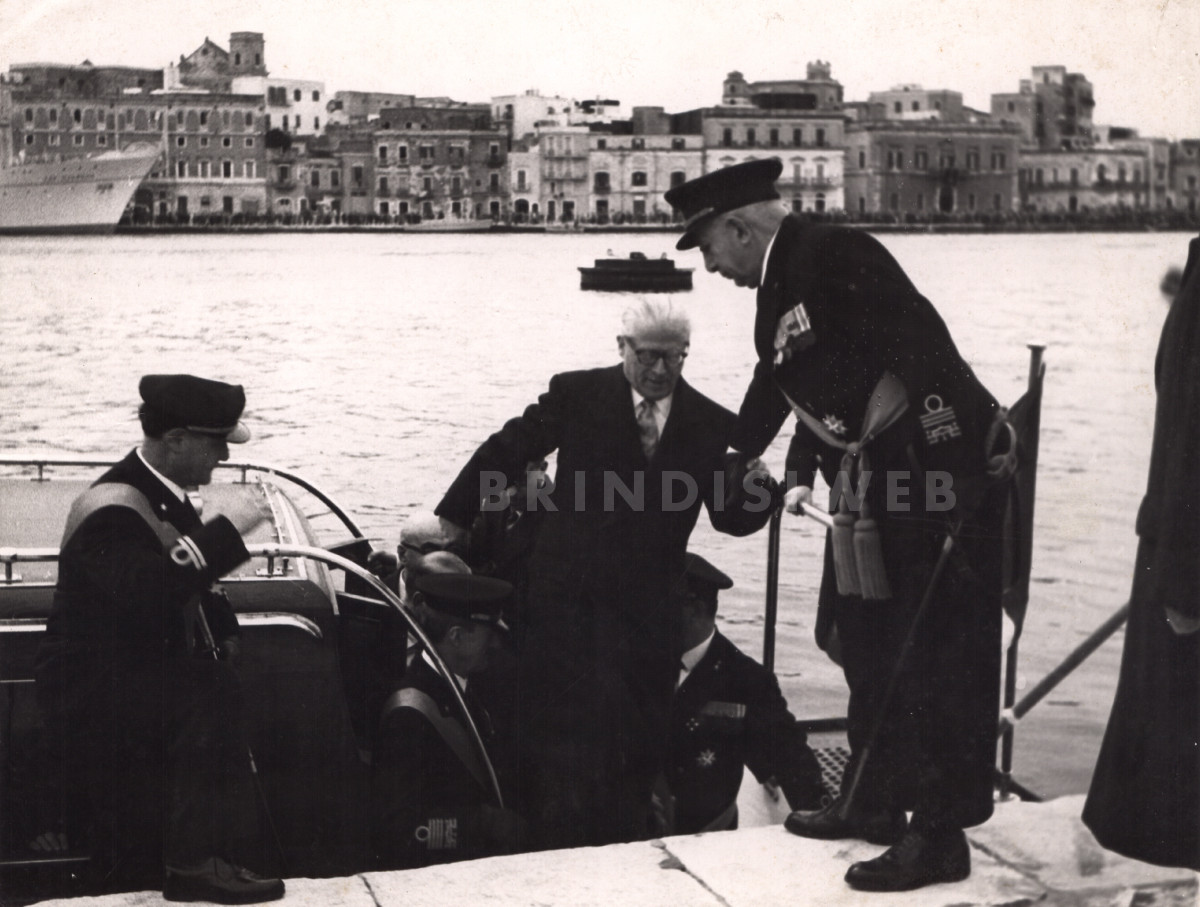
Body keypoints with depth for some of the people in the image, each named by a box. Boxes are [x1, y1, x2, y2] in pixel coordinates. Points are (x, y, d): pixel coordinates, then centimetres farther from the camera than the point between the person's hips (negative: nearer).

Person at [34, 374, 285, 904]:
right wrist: (226, 530, -33)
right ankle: (196, 863, -23)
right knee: (212, 699, -29)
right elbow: (146, 591, -39)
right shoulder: (113, 508, -20)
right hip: (92, 688, -10)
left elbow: (186, 588, 21)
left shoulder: (163, 495, 10)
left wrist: (223, 631, 5)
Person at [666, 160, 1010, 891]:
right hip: (872, 489, 10)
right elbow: (781, 388, 26)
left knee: (937, 657, -4)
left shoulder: (838, 256, -17)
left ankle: (941, 835, 5)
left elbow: (923, 349, -23)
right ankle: (872, 802, 31)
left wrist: (965, 478, -26)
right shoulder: (779, 287, 13)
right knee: (865, 645, 17)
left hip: (944, 477, -10)